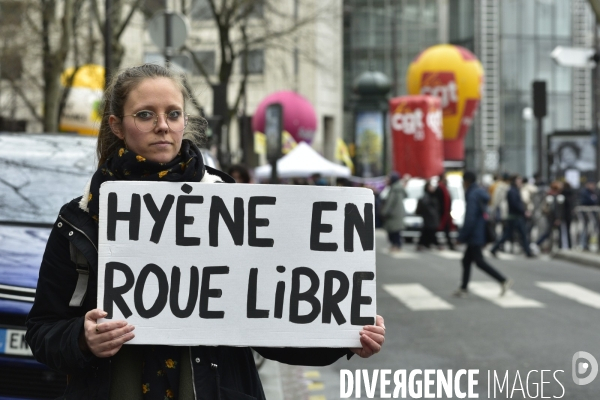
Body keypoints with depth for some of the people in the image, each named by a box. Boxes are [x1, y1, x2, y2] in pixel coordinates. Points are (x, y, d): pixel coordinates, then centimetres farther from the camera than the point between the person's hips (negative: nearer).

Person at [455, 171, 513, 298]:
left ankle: (503, 280, -9)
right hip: (479, 235, 10)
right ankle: (464, 288, 17)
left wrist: (461, 236, -16)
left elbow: (470, 219, -22)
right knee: (466, 260, 14)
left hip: (475, 236, -10)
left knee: (479, 261, -6)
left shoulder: (472, 196, -18)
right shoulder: (481, 194, 12)